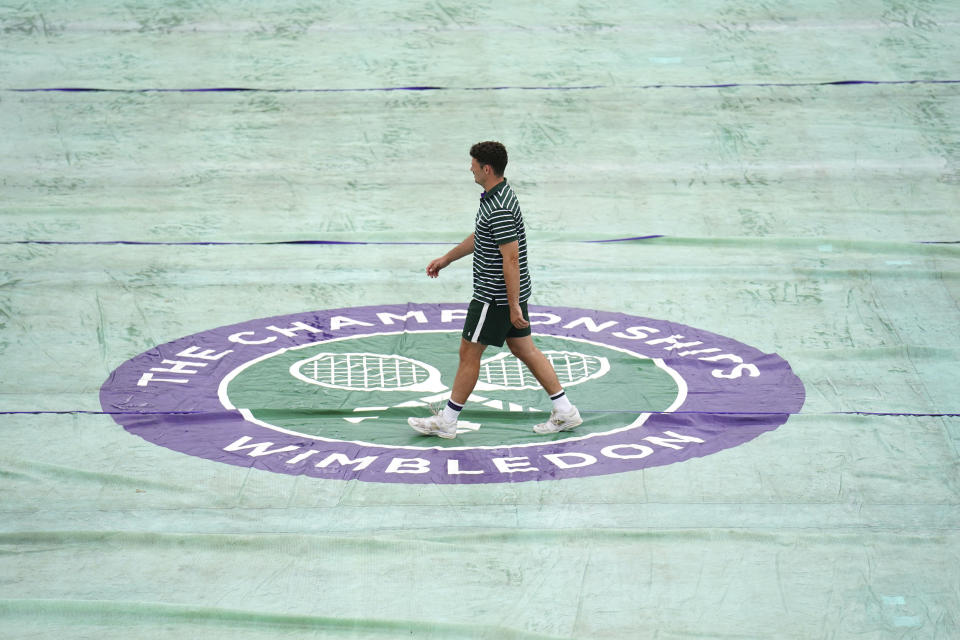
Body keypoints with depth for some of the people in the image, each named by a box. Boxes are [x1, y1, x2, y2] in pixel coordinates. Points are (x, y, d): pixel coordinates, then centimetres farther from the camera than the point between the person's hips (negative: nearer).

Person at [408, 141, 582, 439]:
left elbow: (511, 258, -27)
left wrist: (514, 307, -26)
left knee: (469, 352, 1)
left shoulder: (499, 209, -25)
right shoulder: (498, 194, 9)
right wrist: (446, 258, 31)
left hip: (495, 297, -10)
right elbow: (479, 236, 24)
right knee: (524, 349, 14)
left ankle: (446, 422, 12)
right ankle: (565, 411, 15)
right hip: (511, 293, 10)